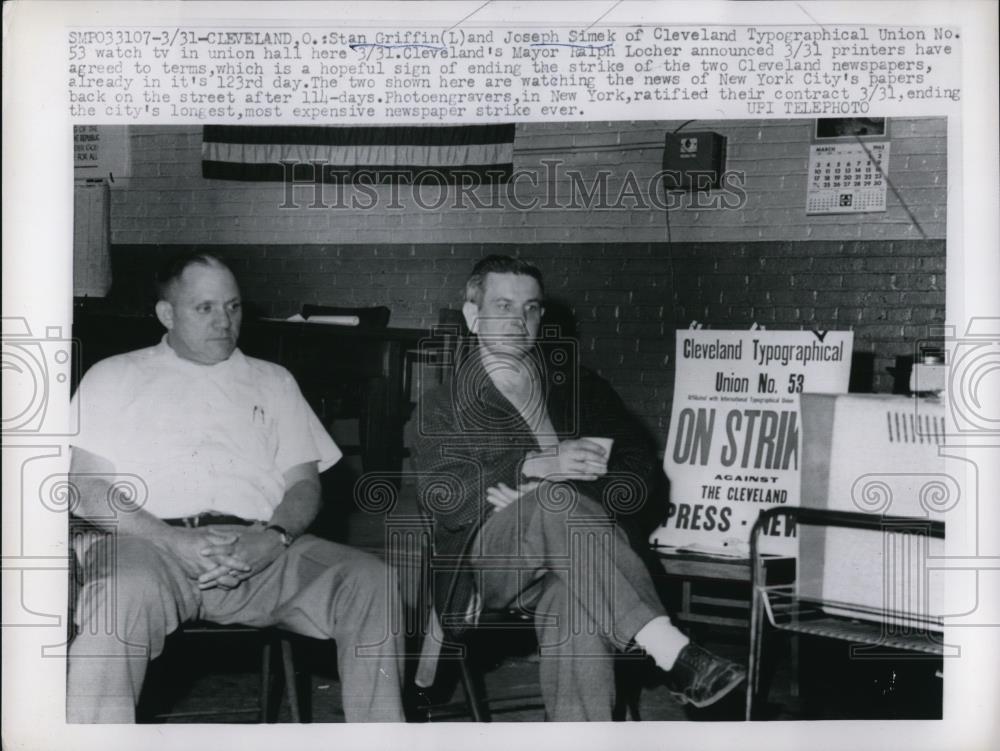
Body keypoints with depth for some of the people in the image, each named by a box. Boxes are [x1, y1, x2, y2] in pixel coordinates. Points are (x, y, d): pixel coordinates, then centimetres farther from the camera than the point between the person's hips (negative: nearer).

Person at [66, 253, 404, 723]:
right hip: (152, 543, -2)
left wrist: (273, 538, -8)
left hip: (260, 548, 3)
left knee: (371, 581, -24)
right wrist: (176, 542, -11)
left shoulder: (273, 381, 27)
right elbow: (86, 486, 6)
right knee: (123, 595, -39)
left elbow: (304, 483, 17)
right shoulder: (114, 377, 19)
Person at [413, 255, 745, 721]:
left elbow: (637, 480, 8)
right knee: (557, 501, -35)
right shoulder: (442, 406, 15)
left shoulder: (582, 390, 20)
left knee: (574, 604, -36)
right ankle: (672, 653, -42)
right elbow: (439, 496, -4)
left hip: (566, 552, 2)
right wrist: (537, 466, -20)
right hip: (488, 557, -1)